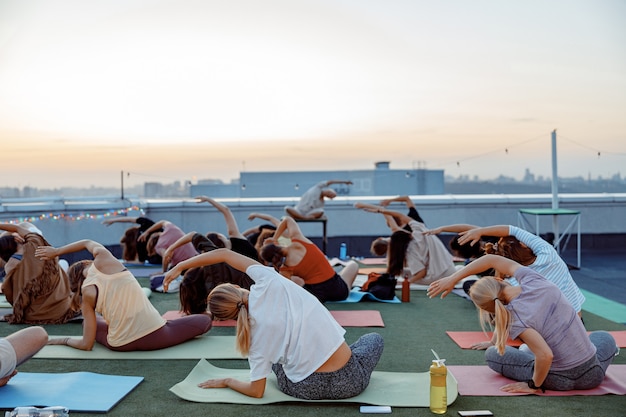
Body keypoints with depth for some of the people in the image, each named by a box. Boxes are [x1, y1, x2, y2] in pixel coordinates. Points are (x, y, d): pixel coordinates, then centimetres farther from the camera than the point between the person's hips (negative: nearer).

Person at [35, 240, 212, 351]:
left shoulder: (87, 293, 2)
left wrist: (64, 340, 19)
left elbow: (87, 344, 2)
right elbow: (88, 243, 26)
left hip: (120, 345, 2)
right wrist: (56, 251, 34)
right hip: (154, 337, -2)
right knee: (205, 320, 16)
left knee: (90, 322, 34)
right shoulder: (102, 258, 0)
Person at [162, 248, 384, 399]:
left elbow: (256, 391, -2)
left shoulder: (255, 332, -6)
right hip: (348, 382, -2)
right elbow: (224, 254, 0)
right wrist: (180, 266, 9)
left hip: (303, 389, 2)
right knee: (374, 337, 32)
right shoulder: (268, 283, -8)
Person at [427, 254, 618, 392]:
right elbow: (491, 260, -1)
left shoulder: (515, 318, -22)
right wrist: (451, 279, 2)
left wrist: (534, 385, -13)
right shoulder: (531, 279, -12)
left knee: (491, 354, 16)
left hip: (560, 380, -5)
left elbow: (545, 356, -31)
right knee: (605, 338, 41)